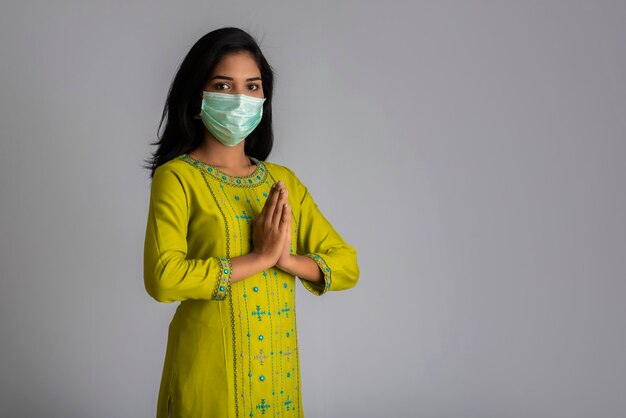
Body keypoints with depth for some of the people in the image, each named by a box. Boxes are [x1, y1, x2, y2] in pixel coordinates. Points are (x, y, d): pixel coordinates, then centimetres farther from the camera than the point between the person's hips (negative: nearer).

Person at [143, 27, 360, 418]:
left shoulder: (283, 180, 8)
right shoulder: (176, 177, -7)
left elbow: (347, 264, 5)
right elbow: (163, 278, -19)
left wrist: (285, 259, -13)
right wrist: (259, 258, -18)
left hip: (278, 367, 5)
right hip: (209, 366, -5)